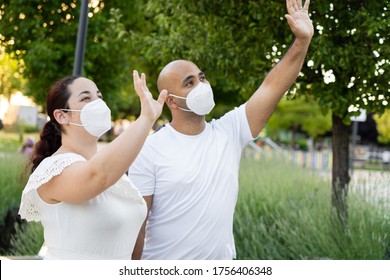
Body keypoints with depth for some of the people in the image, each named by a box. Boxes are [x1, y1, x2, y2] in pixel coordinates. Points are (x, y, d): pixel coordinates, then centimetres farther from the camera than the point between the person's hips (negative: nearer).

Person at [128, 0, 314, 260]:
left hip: (221, 268, 4)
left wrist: (303, 40, -14)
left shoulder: (229, 132, 0)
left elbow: (273, 86, -5)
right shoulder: (150, 151, -10)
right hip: (164, 271, -3)